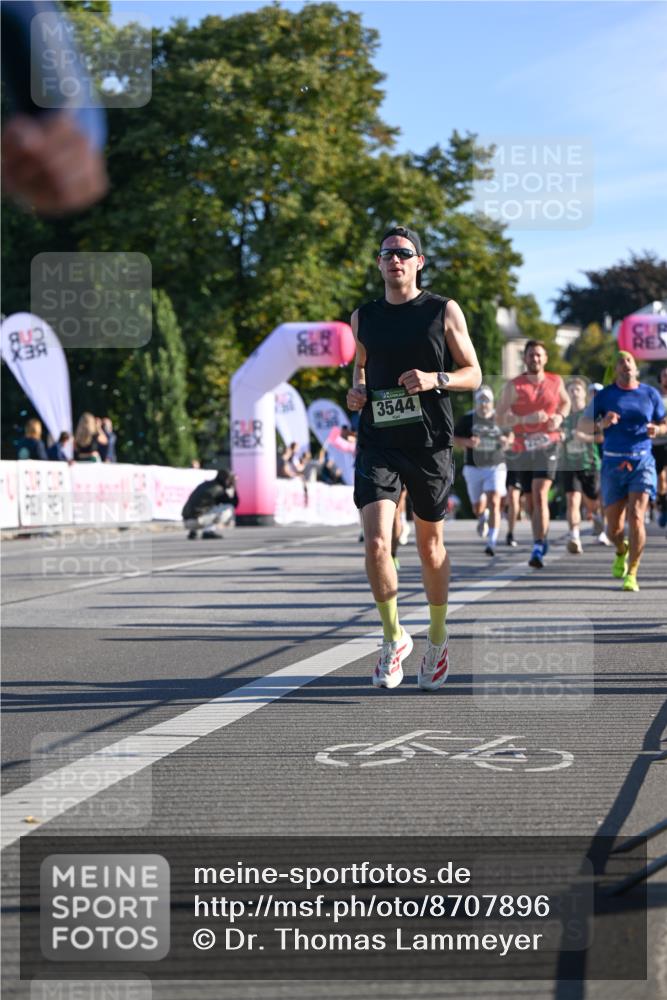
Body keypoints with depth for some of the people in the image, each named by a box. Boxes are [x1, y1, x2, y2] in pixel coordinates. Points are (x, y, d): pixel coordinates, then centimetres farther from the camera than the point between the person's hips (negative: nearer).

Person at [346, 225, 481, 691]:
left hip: (430, 444, -1)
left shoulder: (444, 311, 1)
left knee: (430, 545, 11)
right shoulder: (364, 317, 8)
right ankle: (393, 637, 4)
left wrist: (435, 379, -15)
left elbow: (473, 374, 4)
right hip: (378, 444, 1)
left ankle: (437, 639, 30)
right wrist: (356, 389, 2)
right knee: (376, 543, -15)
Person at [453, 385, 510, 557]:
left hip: (496, 467, -1)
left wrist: (507, 441, -10)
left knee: (494, 502, -16)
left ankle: (492, 541, -15)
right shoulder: (468, 419, 0)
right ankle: (482, 518, 48)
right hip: (473, 467, 1)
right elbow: (456, 439, 3)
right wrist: (467, 442, -18)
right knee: (478, 508, 10)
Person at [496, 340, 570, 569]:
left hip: (548, 445, -1)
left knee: (540, 494, -19)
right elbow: (500, 418, -7)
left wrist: (560, 416, 3)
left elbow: (565, 402, 24)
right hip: (523, 447, 1)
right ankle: (543, 539, 35)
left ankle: (538, 548, -23)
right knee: (532, 499, 12)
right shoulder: (513, 386, -3)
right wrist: (526, 419, -21)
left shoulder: (556, 382, 4)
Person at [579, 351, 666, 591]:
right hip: (613, 463, 1)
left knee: (636, 517, -18)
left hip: (642, 463, -1)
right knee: (613, 527, 6)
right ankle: (622, 551, 42)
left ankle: (632, 574, -9)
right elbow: (583, 424, -1)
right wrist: (601, 423, -22)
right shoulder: (604, 395, 2)